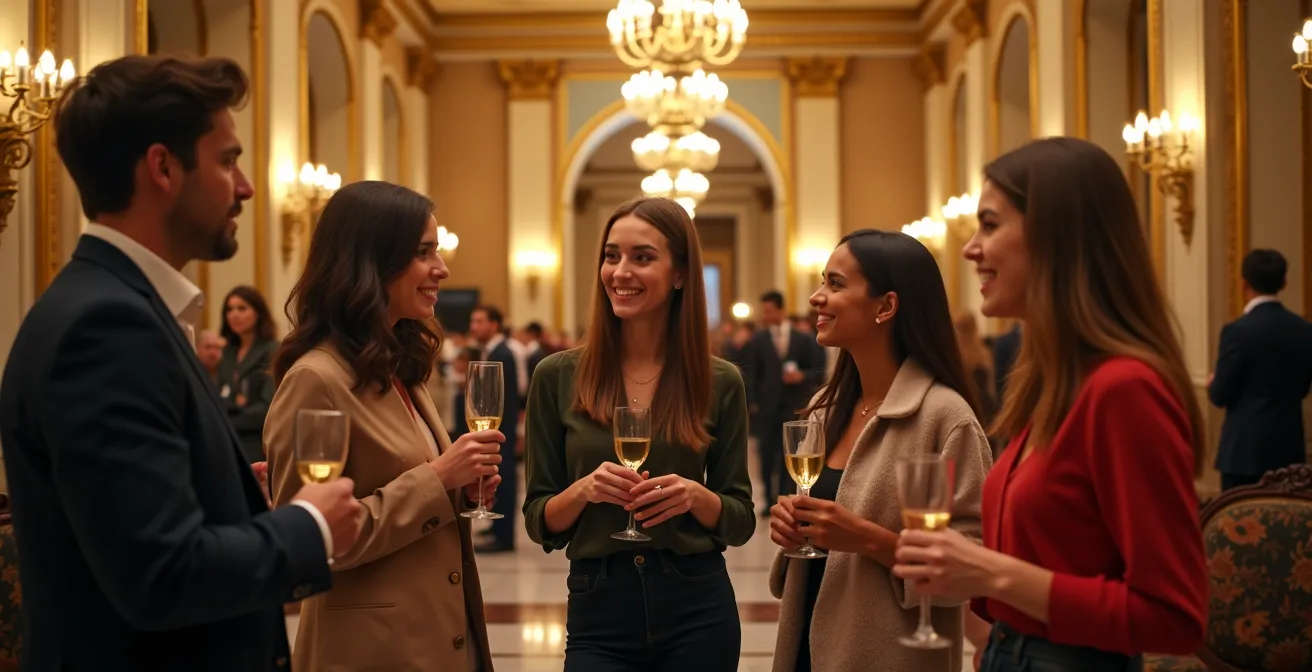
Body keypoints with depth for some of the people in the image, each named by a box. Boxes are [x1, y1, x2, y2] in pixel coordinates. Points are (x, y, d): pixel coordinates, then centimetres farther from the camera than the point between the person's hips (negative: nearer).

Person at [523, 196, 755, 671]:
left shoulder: (721, 382, -1)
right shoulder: (557, 377, -2)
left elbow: (741, 521, 4)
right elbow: (539, 523, 1)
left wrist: (697, 497, -15)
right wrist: (582, 491, -17)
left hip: (698, 610, 1)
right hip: (598, 612, 0)